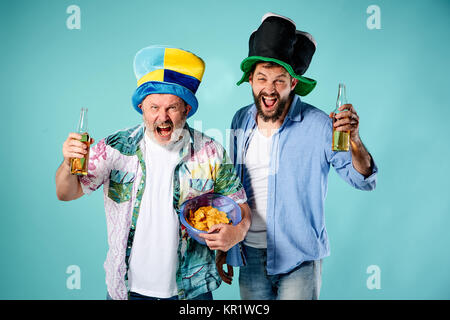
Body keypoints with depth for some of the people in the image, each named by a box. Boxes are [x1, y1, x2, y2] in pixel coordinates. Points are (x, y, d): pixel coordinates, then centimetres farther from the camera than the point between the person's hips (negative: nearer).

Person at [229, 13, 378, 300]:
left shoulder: (318, 125, -13)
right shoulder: (241, 121, 1)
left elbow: (364, 181, -10)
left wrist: (355, 141, -30)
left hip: (299, 259, -4)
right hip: (251, 254, 4)